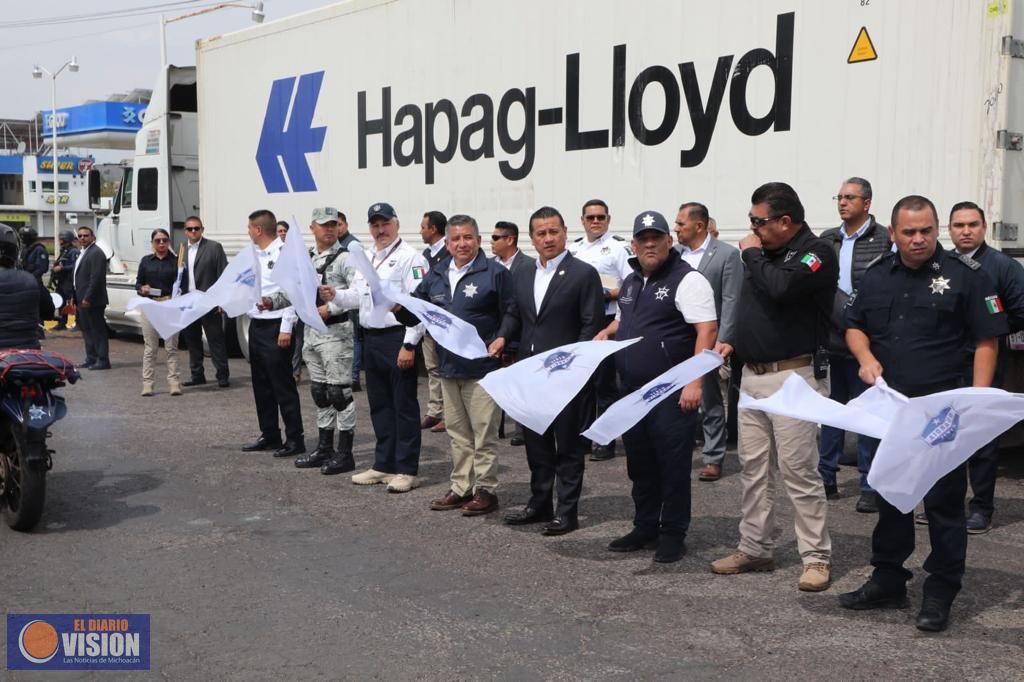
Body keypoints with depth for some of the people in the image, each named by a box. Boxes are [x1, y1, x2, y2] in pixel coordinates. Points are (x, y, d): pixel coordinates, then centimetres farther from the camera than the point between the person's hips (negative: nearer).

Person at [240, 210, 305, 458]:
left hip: (275, 327, -9)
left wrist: (286, 329, -19)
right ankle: (269, 435, 24)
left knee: (283, 385, -5)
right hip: (256, 326, 9)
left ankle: (294, 439, 2)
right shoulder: (254, 255, 14)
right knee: (262, 384, 14)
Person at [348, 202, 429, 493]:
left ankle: (406, 469, 6)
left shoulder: (410, 257, -10)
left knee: (404, 406, -1)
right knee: (379, 405, 14)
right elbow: (359, 296, 20)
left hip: (397, 339, -8)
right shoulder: (365, 259, 17)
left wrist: (409, 345, -20)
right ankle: (384, 464, 24)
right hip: (371, 339, 8)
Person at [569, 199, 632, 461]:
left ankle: (605, 442, 9)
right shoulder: (573, 248, 13)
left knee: (604, 384, 0)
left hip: (606, 324, -6)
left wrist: (606, 294, -19)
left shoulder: (619, 247, -5)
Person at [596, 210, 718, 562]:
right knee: (640, 462, 16)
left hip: (671, 392, -8)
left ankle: (673, 534, 12)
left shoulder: (687, 279, -11)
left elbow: (707, 330, -19)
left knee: (673, 464, 1)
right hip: (633, 389, 8)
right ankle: (645, 527, 29)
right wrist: (607, 332, 10)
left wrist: (695, 382, -26)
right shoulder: (630, 283, 15)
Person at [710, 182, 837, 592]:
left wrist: (752, 255, -13)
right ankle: (755, 548, 23)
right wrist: (733, 343, 12)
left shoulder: (816, 253, -9)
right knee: (753, 466, 12)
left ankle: (817, 557, 6)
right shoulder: (765, 254, 14)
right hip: (753, 375, 8)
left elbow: (781, 287, -29)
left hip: (793, 376, -8)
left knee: (798, 470, -4)